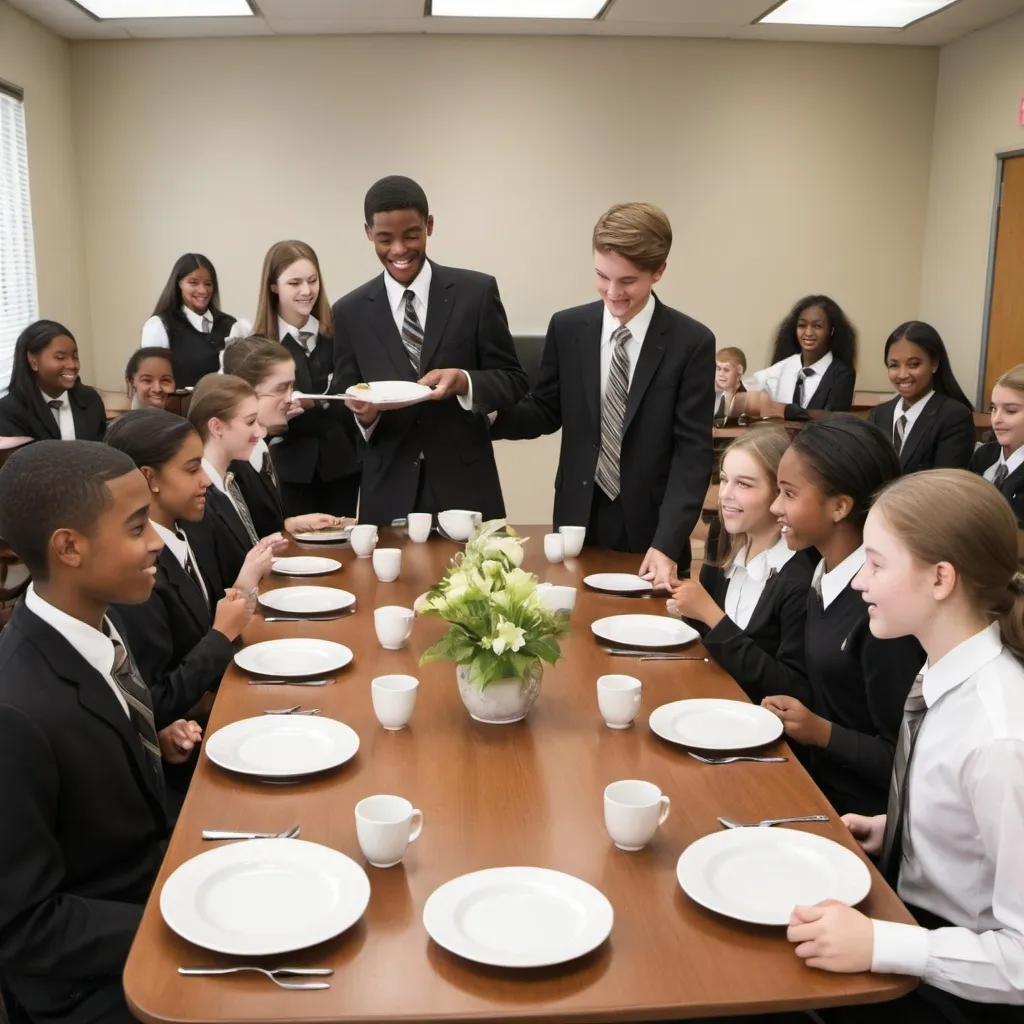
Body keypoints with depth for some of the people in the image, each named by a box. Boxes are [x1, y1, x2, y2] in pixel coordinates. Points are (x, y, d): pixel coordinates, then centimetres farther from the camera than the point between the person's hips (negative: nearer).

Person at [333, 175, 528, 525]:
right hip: (388, 494, 1)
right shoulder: (349, 311, 4)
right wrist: (362, 411, -16)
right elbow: (344, 401, 7)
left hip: (464, 488, -1)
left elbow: (514, 381, 1)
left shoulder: (477, 291, 0)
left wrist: (465, 381, -18)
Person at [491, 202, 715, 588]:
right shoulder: (567, 328, -1)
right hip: (579, 521, 2)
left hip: (649, 528, -2)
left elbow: (693, 451, -11)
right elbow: (547, 411, 8)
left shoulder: (692, 342, -9)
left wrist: (667, 544, -21)